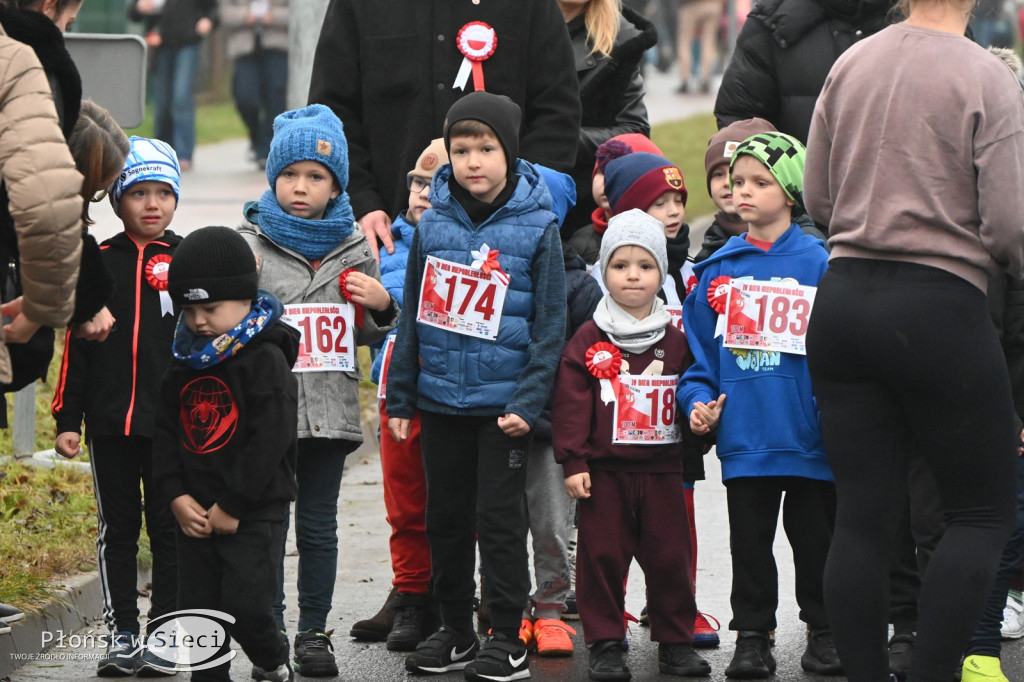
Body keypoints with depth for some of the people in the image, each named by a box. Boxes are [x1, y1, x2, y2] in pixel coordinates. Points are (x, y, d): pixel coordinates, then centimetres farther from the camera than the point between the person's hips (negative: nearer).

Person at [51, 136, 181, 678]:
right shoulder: (98, 263, 5)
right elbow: (76, 346, 7)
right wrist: (67, 419, 2)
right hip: (110, 423, 1)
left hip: (172, 424, -1)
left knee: (169, 530, 3)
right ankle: (121, 633, 14)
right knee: (117, 530, 7)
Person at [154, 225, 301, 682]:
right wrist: (176, 495, -5)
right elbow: (165, 432, 9)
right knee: (198, 609, 7)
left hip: (254, 512, -6)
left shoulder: (265, 359, -11)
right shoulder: (185, 362, 9)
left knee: (245, 605, -10)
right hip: (193, 512, 6)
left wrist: (231, 506, -16)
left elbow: (270, 440, -16)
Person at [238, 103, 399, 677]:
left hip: (331, 409, 2)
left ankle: (314, 632, 17)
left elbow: (366, 334, 18)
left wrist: (383, 305, -1)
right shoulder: (250, 243, 0)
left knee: (319, 526, 8)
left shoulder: (355, 248, 9)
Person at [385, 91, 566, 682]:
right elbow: (413, 316, 9)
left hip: (504, 405, -4)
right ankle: (455, 629, 23)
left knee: (500, 519, -1)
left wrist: (529, 401, -13)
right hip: (440, 400, 4)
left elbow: (550, 323, -6)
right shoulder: (434, 224, 3)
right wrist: (400, 398, 7)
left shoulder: (537, 228, -6)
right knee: (446, 516, 11)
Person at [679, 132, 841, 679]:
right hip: (743, 438, 3)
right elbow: (699, 346, 11)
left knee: (814, 534, 9)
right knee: (749, 541, 9)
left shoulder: (818, 263, -4)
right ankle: (752, 634, 18)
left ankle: (823, 629, 22)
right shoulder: (718, 269, 7)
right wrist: (698, 399, -3)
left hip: (809, 437, -3)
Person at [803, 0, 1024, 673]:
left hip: (842, 300, 5)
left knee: (863, 515, 7)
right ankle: (931, 671, -2)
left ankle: (866, 671, 8)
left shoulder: (849, 64, 6)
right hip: (938, 309, -5)